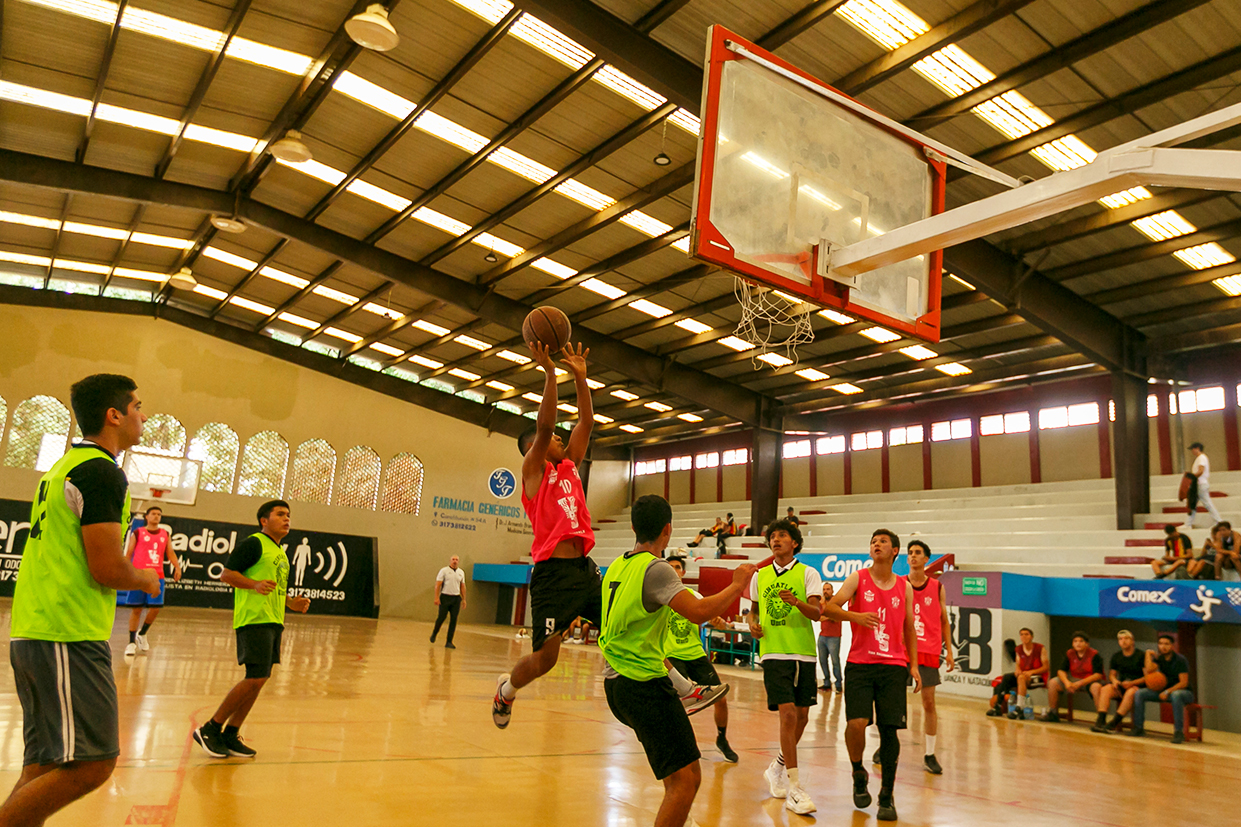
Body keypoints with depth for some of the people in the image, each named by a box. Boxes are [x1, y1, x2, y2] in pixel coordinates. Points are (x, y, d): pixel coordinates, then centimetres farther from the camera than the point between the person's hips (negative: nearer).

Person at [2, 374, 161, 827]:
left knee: (45, 767, 13)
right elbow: (107, 569, -17)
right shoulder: (102, 472, -13)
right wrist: (147, 580, 2)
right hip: (68, 636, -10)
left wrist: (126, 565, 21)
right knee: (92, 764, -8)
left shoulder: (62, 467, 18)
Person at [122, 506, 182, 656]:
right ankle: (132, 642, 9)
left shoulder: (165, 534, 14)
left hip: (157, 575, 3)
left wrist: (177, 566, -6)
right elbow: (128, 553, 5)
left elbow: (170, 552, 10)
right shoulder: (138, 533, 5)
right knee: (136, 609, 0)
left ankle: (142, 634, 23)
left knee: (155, 609, -2)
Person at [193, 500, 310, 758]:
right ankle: (210, 729, -1)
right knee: (255, 678, -14)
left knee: (258, 680, 7)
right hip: (253, 619, -9)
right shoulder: (254, 543, -5)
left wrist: (291, 602, 16)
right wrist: (255, 585, -25)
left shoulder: (281, 553, 21)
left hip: (273, 621, 9)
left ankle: (230, 735, 16)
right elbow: (226, 574, -11)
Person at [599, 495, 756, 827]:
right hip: (644, 685, -10)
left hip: (616, 682, 10)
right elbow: (698, 612, -26)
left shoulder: (617, 566, 10)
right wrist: (736, 585, -13)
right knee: (687, 777, -9)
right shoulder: (655, 568, -16)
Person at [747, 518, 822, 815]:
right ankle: (794, 788, -5)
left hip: (803, 652, 1)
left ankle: (777, 769, 32)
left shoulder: (808, 573, 1)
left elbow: (817, 613, -9)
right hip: (773, 653, -1)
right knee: (788, 713, -12)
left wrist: (797, 602, -28)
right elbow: (754, 609, 22)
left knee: (801, 716, 8)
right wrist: (753, 624, 1)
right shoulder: (760, 575, 9)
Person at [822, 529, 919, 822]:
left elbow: (909, 628, 17)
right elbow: (829, 608, -7)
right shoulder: (858, 578, 2)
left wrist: (913, 665, 8)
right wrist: (855, 616, -25)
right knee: (856, 723, -15)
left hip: (893, 666, 2)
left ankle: (887, 796, 14)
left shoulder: (905, 587, 10)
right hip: (859, 664, -2)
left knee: (889, 730, -2)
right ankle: (858, 773, 16)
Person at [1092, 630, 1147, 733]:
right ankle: (1100, 721, -38)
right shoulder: (1116, 657, 14)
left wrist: (1132, 683, -20)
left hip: (1137, 686, -4)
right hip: (1121, 686, 4)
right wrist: (1114, 680, -6)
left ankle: (1113, 723, -42)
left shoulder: (1141, 656, -2)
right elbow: (1112, 674, 18)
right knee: (1105, 689, -27)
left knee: (1131, 692, -39)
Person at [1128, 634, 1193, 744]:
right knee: (1139, 693, -13)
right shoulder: (1159, 658, 6)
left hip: (1183, 691, -6)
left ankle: (1179, 732, -37)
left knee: (1176, 695, -42)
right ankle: (1138, 728, -9)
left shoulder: (1180, 660, -12)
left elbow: (1184, 683, -18)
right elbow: (1149, 671, -12)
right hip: (1165, 691, 6)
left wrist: (1167, 692, -25)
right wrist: (1148, 653, -6)